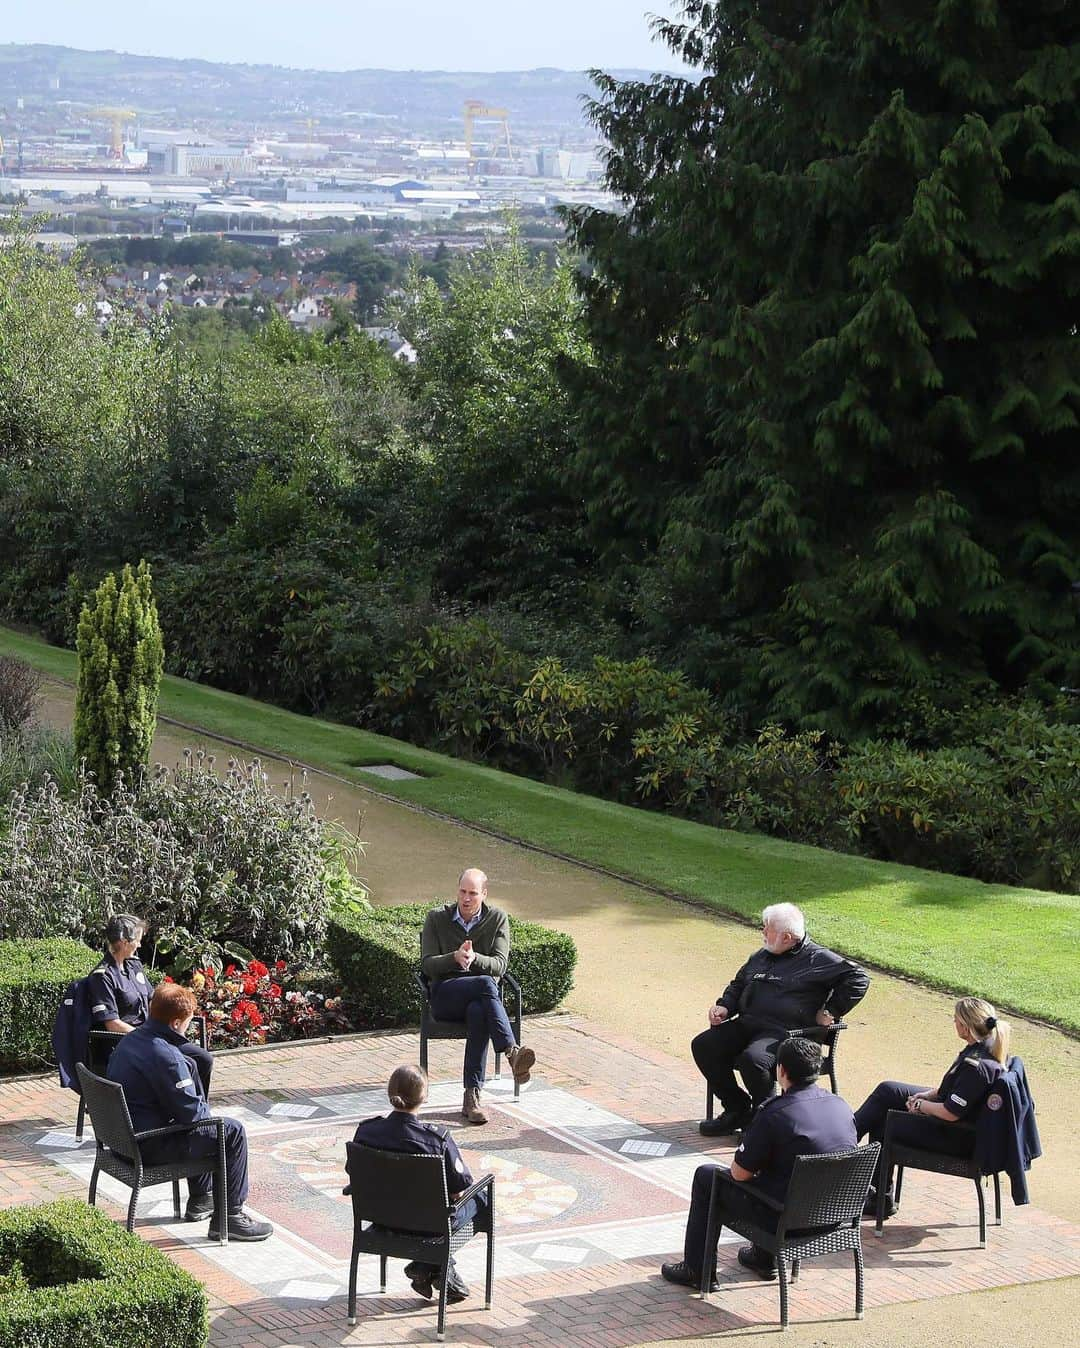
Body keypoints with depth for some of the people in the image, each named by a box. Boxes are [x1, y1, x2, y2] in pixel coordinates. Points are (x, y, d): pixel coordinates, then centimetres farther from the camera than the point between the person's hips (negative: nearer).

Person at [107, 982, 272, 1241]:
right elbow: (191, 1111, -21)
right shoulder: (164, 1055, -25)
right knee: (233, 1132, -2)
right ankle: (229, 1217, 3)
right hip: (151, 1148, -10)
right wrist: (207, 1111, 1)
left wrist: (201, 1107, 14)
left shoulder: (129, 1040, 5)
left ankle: (200, 1200, 40)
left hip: (124, 1136, 10)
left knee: (204, 1127, 31)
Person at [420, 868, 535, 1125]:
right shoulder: (436, 918, 6)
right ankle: (512, 1052, -49)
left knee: (477, 1012, -38)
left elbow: (500, 965, -4)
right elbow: (427, 965, -2)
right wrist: (455, 957, -22)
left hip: (482, 996, 1)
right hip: (445, 996, -1)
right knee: (485, 984, -35)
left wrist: (474, 958, -25)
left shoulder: (497, 918, 7)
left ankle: (472, 1097, -40)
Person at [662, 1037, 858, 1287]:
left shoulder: (774, 1114, -21)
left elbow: (740, 1173, -14)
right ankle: (763, 1257, 43)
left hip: (788, 1218, -6)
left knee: (706, 1176, 15)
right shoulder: (842, 1106, -2)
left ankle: (698, 1271, 24)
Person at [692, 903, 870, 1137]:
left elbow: (858, 979, -8)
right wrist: (725, 1007, 14)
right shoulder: (761, 956, 22)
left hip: (785, 1031, -8)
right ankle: (737, 1109, 3)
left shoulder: (817, 958, -2)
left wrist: (830, 1012, -9)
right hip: (746, 1024, 8)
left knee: (752, 1059, -35)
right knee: (703, 1046, -8)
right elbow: (738, 984, 34)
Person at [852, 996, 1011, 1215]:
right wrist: (929, 1094, 3)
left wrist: (920, 1105, -12)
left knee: (882, 1125, 3)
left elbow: (951, 1113, -29)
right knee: (887, 1091, 11)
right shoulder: (991, 1048, -5)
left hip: (957, 1138, -10)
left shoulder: (976, 1066, -34)